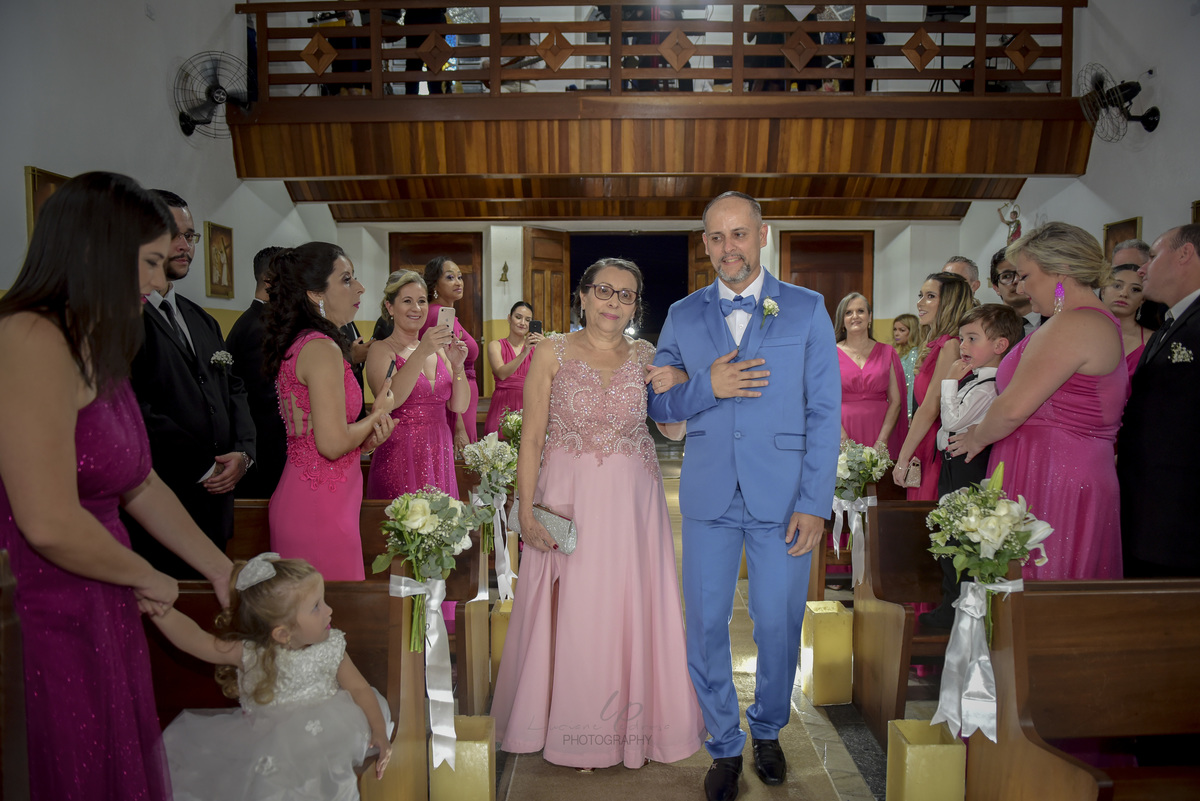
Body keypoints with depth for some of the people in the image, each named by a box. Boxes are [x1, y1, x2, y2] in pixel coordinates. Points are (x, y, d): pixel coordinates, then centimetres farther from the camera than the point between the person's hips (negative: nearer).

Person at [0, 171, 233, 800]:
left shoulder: (97, 354, 12)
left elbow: (142, 487, 15)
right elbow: (51, 524, -25)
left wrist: (224, 572, 16)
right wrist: (148, 579, -7)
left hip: (98, 622, 9)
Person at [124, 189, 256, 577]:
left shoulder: (202, 320, 18)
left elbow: (232, 388, 16)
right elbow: (133, 408, -18)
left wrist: (243, 452, -2)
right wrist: (204, 468, -12)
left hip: (215, 495, 7)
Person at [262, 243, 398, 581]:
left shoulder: (296, 344, 12)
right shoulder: (322, 348, -17)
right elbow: (332, 444, -20)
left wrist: (366, 437, 5)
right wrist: (378, 413, -5)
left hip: (299, 497, 9)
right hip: (321, 507, -9)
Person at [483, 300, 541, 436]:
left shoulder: (534, 346, 10)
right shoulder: (496, 345, 6)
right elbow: (502, 374, -12)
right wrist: (524, 353, -25)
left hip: (527, 406, 1)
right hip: (503, 406, -1)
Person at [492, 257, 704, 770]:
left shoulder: (647, 356, 4)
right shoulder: (552, 352, -3)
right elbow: (532, 437, -4)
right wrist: (527, 510, -9)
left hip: (633, 502, 2)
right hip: (568, 500, -2)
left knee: (630, 609, 10)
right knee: (572, 614, 7)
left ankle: (632, 724, 31)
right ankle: (575, 730, 27)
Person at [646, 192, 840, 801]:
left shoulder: (807, 310, 2)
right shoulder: (683, 316, 8)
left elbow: (824, 413, -1)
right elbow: (659, 406, 8)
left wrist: (814, 504, -7)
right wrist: (708, 388, -12)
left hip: (782, 496, -1)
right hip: (708, 496, 2)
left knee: (778, 625, 7)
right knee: (705, 625, 7)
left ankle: (768, 731, 35)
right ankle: (725, 746, 28)